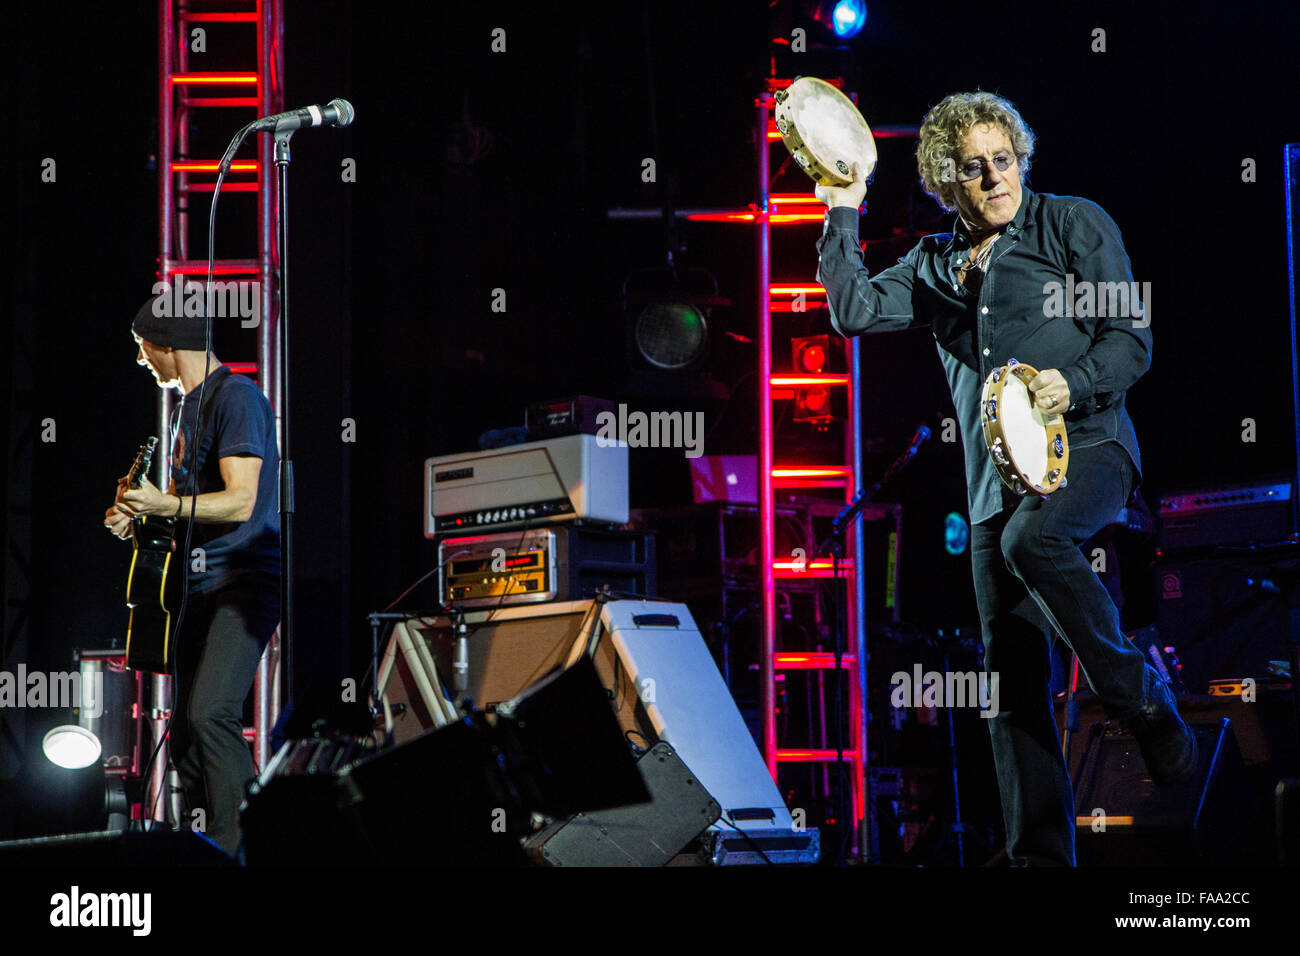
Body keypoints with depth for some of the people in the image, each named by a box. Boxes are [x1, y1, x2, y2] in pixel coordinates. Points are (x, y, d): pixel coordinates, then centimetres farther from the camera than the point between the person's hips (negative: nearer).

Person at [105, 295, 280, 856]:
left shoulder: (236, 396, -10)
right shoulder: (188, 405, 20)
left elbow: (240, 501, -18)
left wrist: (165, 505, -29)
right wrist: (137, 513, 10)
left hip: (247, 578, -10)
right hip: (200, 580, 10)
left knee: (209, 713, -23)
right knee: (184, 728, 6)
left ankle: (239, 856, -20)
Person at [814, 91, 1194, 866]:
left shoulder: (1075, 224, 5)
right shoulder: (936, 265, 17)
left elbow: (1132, 338, 0)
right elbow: (854, 311, 6)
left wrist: (1072, 385, -18)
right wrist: (843, 212, 3)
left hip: (1085, 445, -5)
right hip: (996, 476, 5)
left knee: (1031, 537, -38)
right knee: (1012, 674, 1)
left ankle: (1144, 701, -19)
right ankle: (1040, 853, 6)